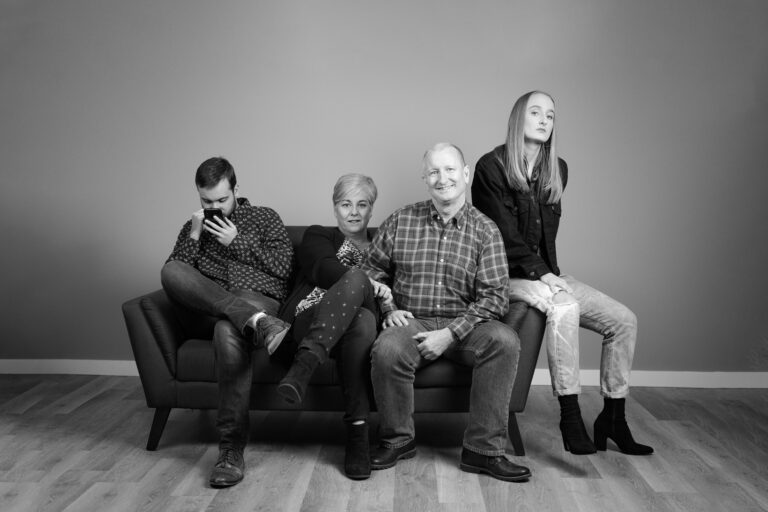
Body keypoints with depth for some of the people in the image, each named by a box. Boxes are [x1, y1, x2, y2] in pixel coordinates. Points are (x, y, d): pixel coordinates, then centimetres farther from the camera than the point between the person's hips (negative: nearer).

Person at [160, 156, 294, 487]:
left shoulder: (264, 218, 18)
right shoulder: (193, 227, 25)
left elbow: (283, 266, 5)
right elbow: (174, 276, 12)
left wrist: (237, 243, 2)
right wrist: (194, 236, 2)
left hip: (259, 298, -3)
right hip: (207, 307, 3)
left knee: (228, 332, -39)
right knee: (170, 272, -27)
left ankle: (232, 450, -32)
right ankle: (254, 322, -39)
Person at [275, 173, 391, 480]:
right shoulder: (317, 236, 22)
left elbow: (393, 293, 17)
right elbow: (324, 268, -2)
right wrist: (366, 285, -21)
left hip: (360, 323, 2)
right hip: (311, 322, -1)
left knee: (363, 320, -37)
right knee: (355, 278, -33)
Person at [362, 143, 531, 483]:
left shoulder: (485, 231, 3)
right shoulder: (401, 221, 8)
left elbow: (493, 297, -4)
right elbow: (373, 269, 17)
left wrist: (451, 333, -15)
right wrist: (388, 308, -1)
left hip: (463, 325, 0)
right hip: (411, 322, 0)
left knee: (504, 340, -31)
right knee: (387, 350, -33)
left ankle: (483, 449, -19)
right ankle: (398, 439, -5)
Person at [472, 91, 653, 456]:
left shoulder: (557, 170, 13)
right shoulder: (492, 166, -6)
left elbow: (548, 229, 13)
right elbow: (504, 234, -12)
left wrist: (551, 273, -3)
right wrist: (541, 274, -19)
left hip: (545, 272, 7)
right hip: (507, 275, -6)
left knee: (624, 320, -7)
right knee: (564, 307, -35)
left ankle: (613, 418, 4)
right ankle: (570, 416, -30)